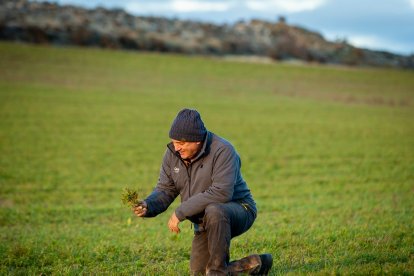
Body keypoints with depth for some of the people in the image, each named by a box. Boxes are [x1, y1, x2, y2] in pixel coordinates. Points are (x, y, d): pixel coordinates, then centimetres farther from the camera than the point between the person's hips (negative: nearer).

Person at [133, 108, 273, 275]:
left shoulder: (222, 151, -25)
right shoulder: (172, 154, -4)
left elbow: (221, 193, -34)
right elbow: (165, 190, 0)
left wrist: (180, 212, -31)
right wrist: (147, 206, -23)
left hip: (239, 211, -8)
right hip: (206, 223, 8)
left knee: (213, 211, -40)